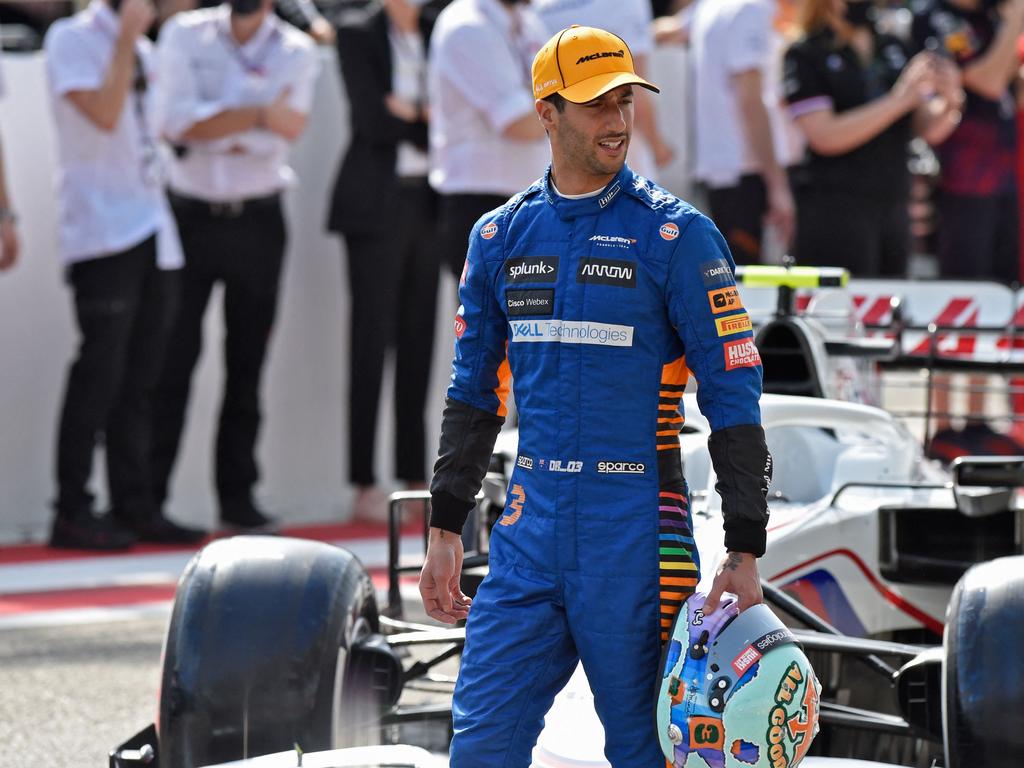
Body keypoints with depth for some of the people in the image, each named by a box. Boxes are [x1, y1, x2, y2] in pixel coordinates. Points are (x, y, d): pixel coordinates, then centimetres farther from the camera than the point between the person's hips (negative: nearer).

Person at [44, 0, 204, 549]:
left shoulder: (142, 49, 17)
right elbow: (103, 113, -18)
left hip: (152, 233, 7)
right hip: (100, 231, -7)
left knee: (140, 377, 8)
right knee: (101, 371, -9)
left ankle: (135, 507, 13)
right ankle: (72, 513, -3)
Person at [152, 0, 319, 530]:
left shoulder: (296, 52, 4)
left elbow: (287, 130, -11)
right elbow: (176, 120, -10)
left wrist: (210, 128, -11)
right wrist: (256, 115, -11)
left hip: (257, 222, 1)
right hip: (190, 216, -1)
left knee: (247, 363, 4)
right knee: (172, 357, -4)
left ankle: (237, 495, 11)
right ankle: (148, 496, 0)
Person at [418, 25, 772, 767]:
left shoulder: (675, 234, -5)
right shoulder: (501, 237, 10)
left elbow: (733, 396, -6)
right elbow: (474, 391, 19)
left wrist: (744, 552, -10)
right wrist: (445, 529, 15)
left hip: (636, 535, -4)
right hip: (530, 532, 4)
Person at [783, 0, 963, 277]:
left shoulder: (894, 49, 13)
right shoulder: (805, 56, -3)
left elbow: (931, 130, 13)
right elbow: (825, 137, -14)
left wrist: (948, 103, -11)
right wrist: (899, 100, -18)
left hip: (894, 207, 6)